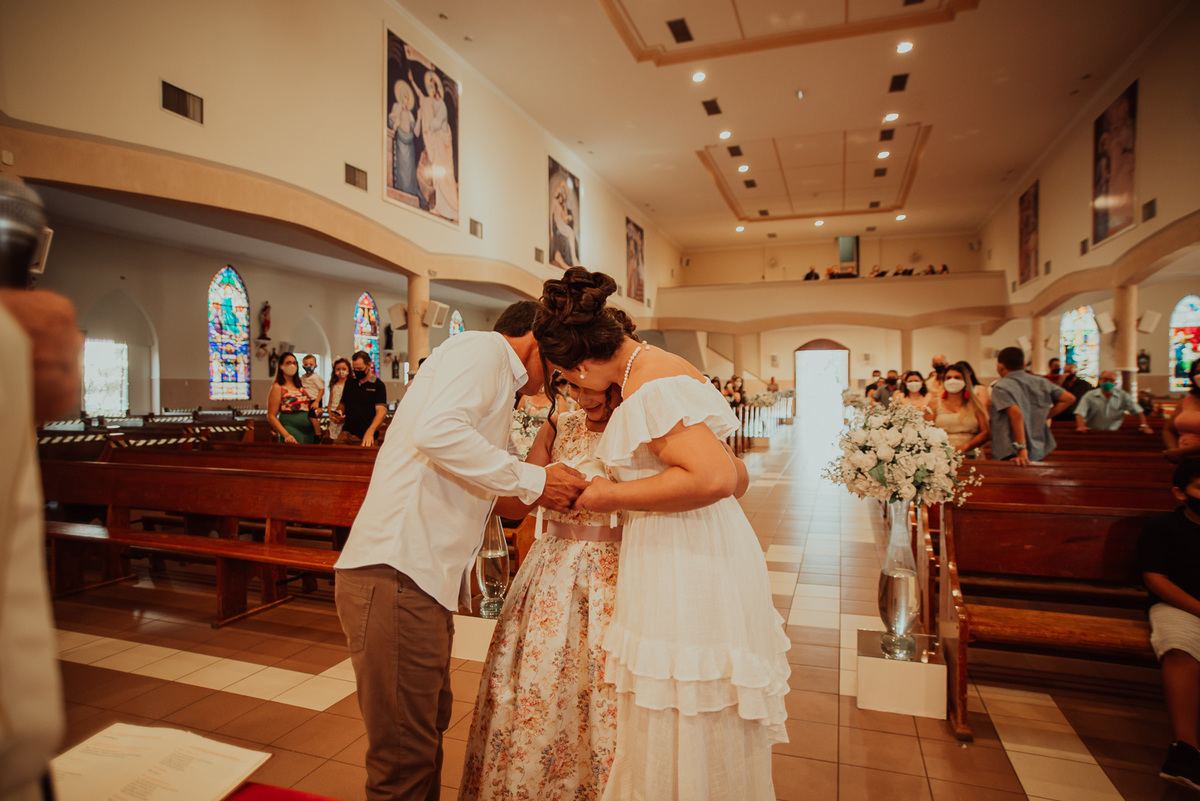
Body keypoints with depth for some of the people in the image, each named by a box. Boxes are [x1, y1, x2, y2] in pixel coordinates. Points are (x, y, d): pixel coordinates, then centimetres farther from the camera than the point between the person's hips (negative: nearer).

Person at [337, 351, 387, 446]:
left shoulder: (378, 385, -2)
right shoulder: (349, 383, 15)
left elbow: (381, 411, -13)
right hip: (346, 434, 4)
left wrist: (370, 432, -27)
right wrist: (340, 412, 1)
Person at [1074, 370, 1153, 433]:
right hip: (1092, 434, -1)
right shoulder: (1089, 396, 1)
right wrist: (1081, 426, -27)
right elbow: (1080, 413, -9)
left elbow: (1138, 411, 8)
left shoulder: (1123, 396, 8)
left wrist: (1144, 426, -7)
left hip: (1114, 434, 1)